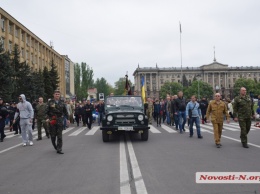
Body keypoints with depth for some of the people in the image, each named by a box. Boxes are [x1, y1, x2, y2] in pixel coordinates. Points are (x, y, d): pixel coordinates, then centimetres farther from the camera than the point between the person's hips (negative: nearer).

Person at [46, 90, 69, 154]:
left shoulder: (62, 103, 8)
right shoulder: (50, 102, 0)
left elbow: (65, 111, 13)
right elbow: (46, 111, -1)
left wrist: (67, 119, 8)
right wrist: (47, 118, -15)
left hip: (59, 120, 1)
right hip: (52, 121, -1)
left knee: (59, 136, -1)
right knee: (53, 135, 5)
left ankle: (59, 149, 1)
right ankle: (55, 146, 29)